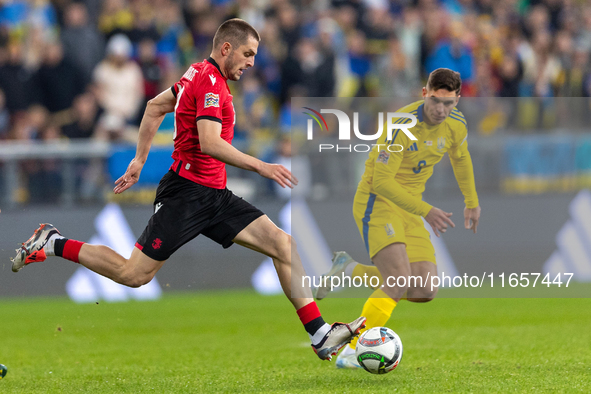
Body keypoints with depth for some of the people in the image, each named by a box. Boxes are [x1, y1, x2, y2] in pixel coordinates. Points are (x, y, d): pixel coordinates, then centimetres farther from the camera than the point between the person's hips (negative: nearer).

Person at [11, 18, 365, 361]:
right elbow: (209, 143, -27)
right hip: (186, 193, -10)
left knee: (284, 244, -3)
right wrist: (261, 167, -28)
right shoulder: (210, 81, -15)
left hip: (214, 196, 10)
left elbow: (155, 107, 26)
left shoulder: (199, 74, 15)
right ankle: (52, 244, 14)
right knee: (134, 275, -5)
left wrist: (140, 160, 28)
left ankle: (320, 335, -7)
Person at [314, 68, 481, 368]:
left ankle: (349, 270, 16)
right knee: (400, 281, -25)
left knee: (424, 292, -3)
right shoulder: (402, 126, -24)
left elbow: (460, 158, 22)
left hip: (409, 207, 7)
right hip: (376, 201, -7)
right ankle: (351, 352, -16)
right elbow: (382, 181, -24)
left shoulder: (456, 125, -2)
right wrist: (425, 210, -28)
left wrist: (472, 202, 30)